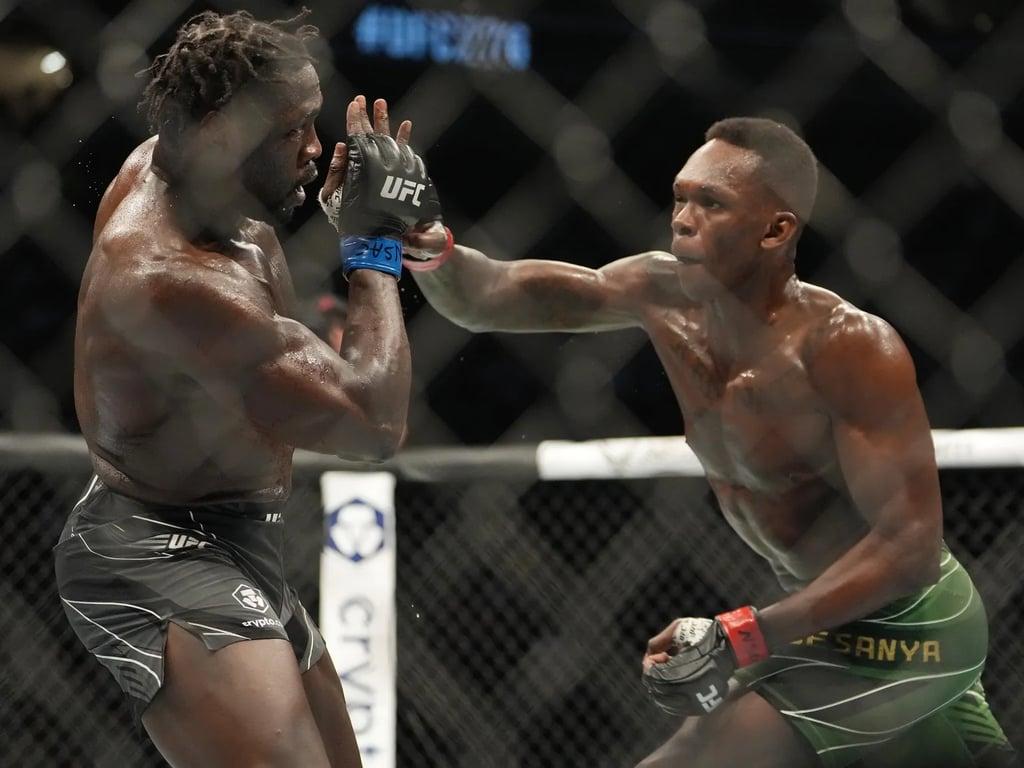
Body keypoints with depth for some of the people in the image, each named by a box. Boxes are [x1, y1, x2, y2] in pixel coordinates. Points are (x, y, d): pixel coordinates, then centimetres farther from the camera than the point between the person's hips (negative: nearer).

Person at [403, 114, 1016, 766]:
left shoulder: (850, 347, -27)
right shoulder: (665, 295, -7)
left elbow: (910, 543, -29)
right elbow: (487, 299, -6)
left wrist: (743, 639, -34)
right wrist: (425, 245, -29)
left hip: (899, 633, -8)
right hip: (828, 613, 8)